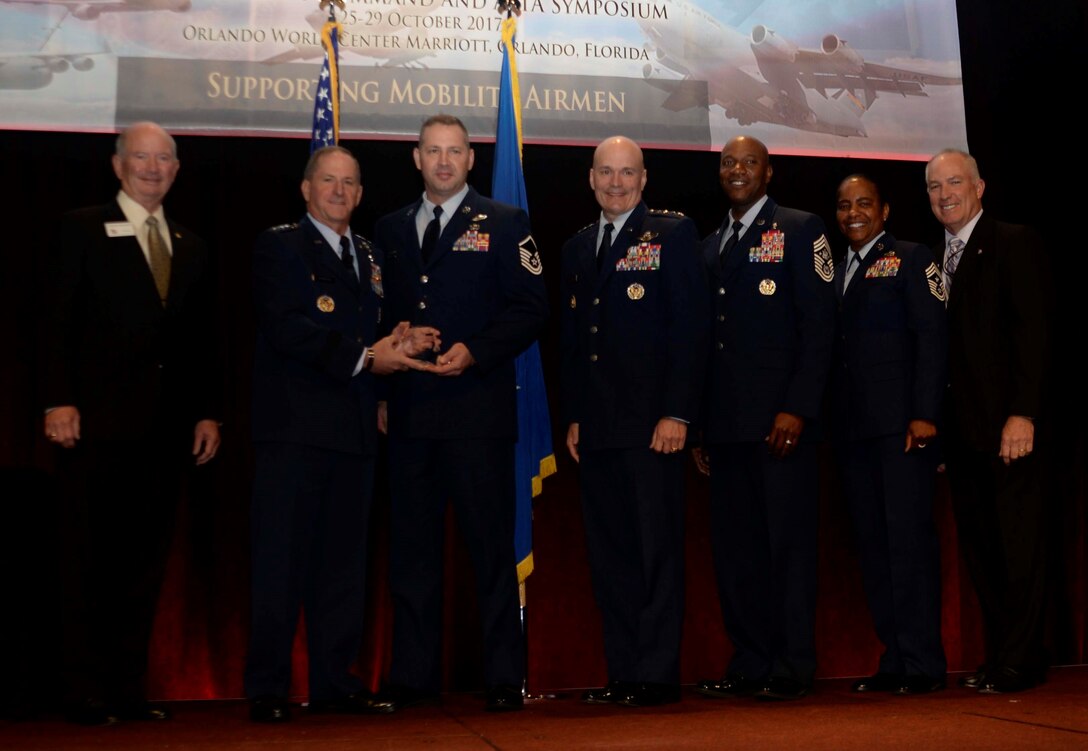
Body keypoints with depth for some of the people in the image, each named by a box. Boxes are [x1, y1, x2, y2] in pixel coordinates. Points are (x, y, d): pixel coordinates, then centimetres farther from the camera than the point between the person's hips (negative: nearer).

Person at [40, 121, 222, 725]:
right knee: (88, 560, -1)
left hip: (167, 426, 5)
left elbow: (203, 340, 16)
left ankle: (128, 688, 13)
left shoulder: (191, 249, 18)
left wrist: (207, 412, 7)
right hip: (99, 420, -4)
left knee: (145, 561, 6)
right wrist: (59, 400, -13)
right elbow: (59, 321, -3)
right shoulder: (83, 229, 4)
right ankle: (85, 692, 6)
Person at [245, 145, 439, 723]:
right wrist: (365, 357, -15)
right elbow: (286, 328, -13)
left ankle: (334, 682, 15)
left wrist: (400, 344, -2)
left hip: (354, 427, 6)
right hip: (295, 424, -6)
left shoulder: (368, 257, 21)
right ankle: (266, 689, 2)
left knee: (344, 560, 8)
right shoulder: (279, 246, 1)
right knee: (283, 558, -4)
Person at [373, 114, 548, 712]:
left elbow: (530, 310, -2)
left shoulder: (503, 224, 5)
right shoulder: (390, 230, 17)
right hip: (408, 410, 4)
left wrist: (473, 352, -13)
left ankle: (504, 677, 6)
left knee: (491, 544, -2)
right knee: (411, 545, 7)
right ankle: (413, 675, 15)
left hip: (477, 406, -4)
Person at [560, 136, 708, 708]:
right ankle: (622, 672, 12)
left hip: (650, 421, -6)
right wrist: (573, 415, 11)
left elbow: (690, 326, -6)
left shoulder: (672, 234, 1)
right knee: (608, 554, 6)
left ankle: (658, 674, 2)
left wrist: (677, 412, -13)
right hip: (595, 426, 6)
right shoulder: (577, 248, 19)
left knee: (656, 549, -3)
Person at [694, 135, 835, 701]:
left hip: (781, 418, -6)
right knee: (734, 546, 6)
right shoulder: (709, 247, 19)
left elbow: (818, 325, -6)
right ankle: (749, 665, 13)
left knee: (789, 542, -3)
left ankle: (792, 668, 3)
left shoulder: (799, 230, 1)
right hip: (725, 422, 6)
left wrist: (797, 409, -15)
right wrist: (699, 421, 11)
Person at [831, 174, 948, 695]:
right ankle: (894, 659, 10)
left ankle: (922, 662, -2)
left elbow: (932, 336, -6)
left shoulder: (912, 260, 3)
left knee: (908, 536, -8)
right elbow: (831, 349, 16)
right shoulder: (836, 273, 20)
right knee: (871, 542, 5)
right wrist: (831, 424, 7)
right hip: (852, 428, 6)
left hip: (901, 423, -6)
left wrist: (925, 413, -15)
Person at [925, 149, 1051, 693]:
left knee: (1018, 541, -3)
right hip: (961, 424, 7)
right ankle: (998, 653, 15)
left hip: (1007, 421, -7)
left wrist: (1022, 414, -18)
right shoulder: (933, 259, 18)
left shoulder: (1014, 244, -3)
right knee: (979, 545, 8)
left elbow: (1032, 331, -10)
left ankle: (1021, 660, 2)